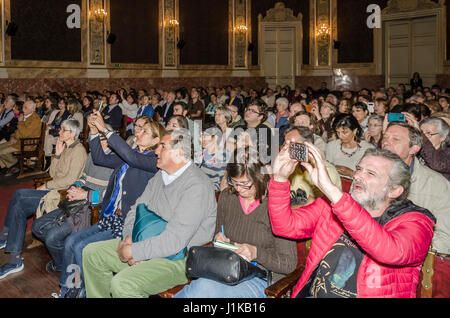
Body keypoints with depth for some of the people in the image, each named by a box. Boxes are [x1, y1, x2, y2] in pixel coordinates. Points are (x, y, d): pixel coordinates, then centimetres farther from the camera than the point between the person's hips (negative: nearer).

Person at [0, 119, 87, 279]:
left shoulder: (78, 151, -10)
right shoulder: (65, 148, 19)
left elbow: (70, 180, -18)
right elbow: (53, 173, 15)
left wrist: (47, 185, -10)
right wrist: (58, 154, 4)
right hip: (54, 188, 9)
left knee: (19, 195, -18)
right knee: (20, 207, -8)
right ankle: (15, 260, -4)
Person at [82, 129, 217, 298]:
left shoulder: (197, 186, -23)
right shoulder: (161, 175, 7)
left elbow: (174, 241, -28)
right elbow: (137, 209, 13)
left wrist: (131, 252, -20)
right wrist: (128, 238, -7)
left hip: (178, 258, -9)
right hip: (149, 245, 9)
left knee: (122, 284, -30)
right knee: (91, 253, 9)